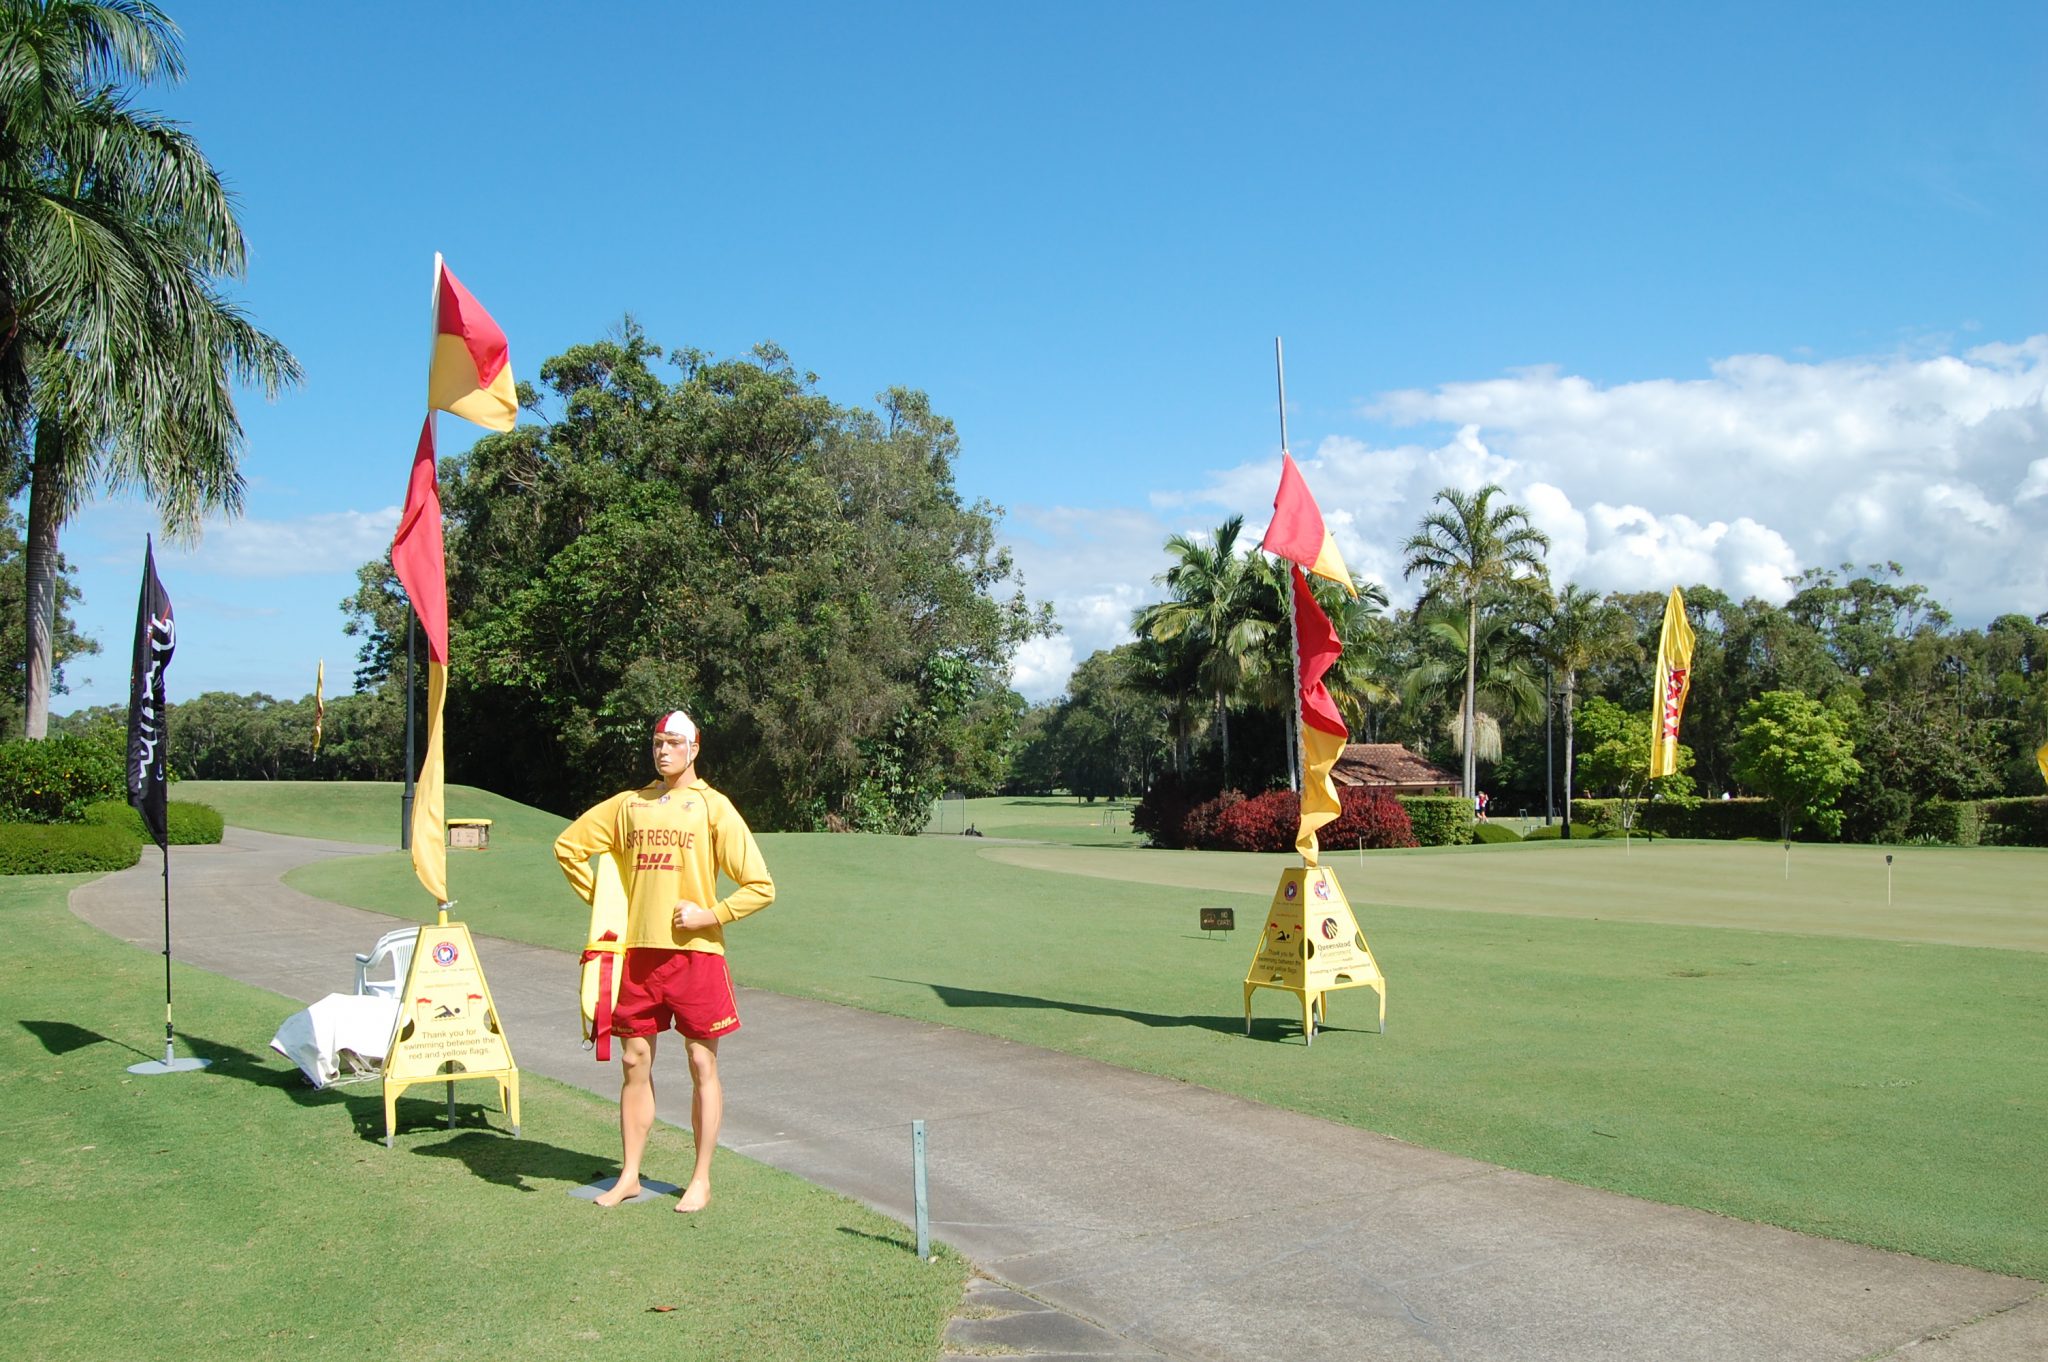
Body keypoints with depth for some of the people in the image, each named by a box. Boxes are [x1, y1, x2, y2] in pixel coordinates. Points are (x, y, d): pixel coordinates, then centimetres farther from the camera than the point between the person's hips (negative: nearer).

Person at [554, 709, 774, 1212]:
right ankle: (629, 1175, 20)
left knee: (702, 1065, 2)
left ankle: (701, 1180, 11)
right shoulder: (629, 805, 9)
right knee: (635, 1063, 9)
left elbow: (760, 886, -5)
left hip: (695, 953, -4)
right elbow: (568, 844, 20)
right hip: (637, 951, 4)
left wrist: (709, 915, -12)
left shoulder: (713, 808, -2)